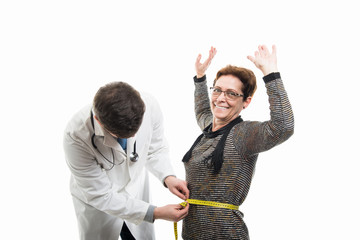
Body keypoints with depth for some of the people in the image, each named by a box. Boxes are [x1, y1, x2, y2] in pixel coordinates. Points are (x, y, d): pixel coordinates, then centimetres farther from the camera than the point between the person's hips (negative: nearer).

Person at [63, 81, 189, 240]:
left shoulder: (149, 105, -27)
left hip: (136, 196, 3)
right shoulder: (76, 136, -37)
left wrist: (167, 177, -23)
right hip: (98, 205, -3)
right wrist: (155, 213, -30)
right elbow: (100, 196, -28)